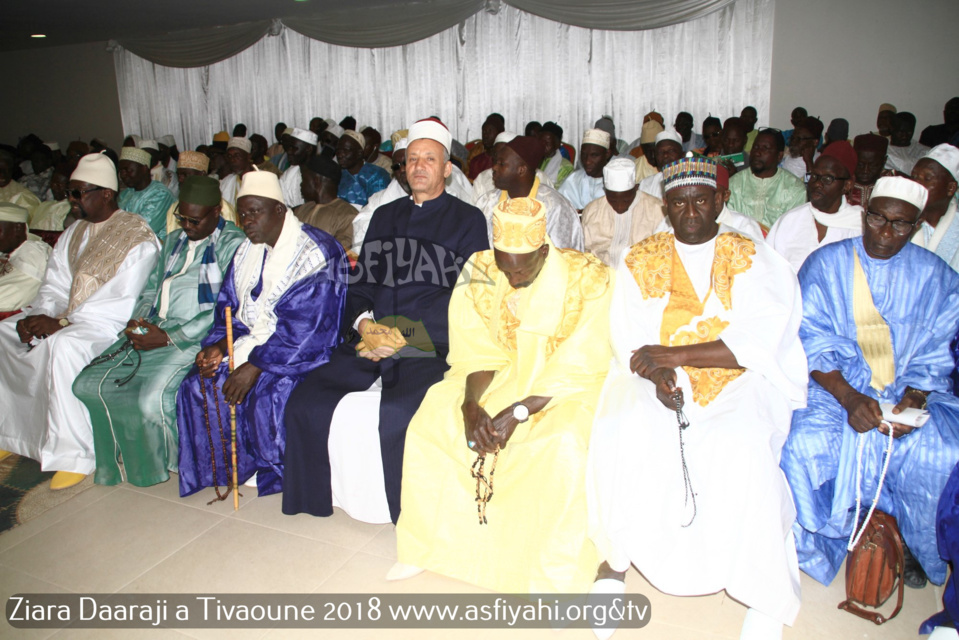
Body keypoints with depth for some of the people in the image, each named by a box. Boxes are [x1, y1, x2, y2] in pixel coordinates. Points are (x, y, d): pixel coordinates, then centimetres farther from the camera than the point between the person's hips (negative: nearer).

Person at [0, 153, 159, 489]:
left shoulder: (137, 236, -11)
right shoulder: (74, 232, 16)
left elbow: (121, 302, -18)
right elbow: (56, 283, 13)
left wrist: (62, 322, -21)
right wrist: (39, 315, -7)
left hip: (108, 324, -9)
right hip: (66, 315, 9)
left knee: (62, 345, -34)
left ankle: (74, 454, -25)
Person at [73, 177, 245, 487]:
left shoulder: (233, 244, -8)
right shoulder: (173, 240, 20)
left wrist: (168, 337, -18)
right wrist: (137, 321, 2)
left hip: (194, 337, -8)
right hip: (152, 330, 8)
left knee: (152, 400, -28)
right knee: (88, 384, -6)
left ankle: (169, 461, 4)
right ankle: (122, 460, 12)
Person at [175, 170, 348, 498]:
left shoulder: (316, 252, -15)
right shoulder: (247, 251, 12)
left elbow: (305, 326, -22)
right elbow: (228, 307, 13)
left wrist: (255, 366, -24)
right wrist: (217, 345, -7)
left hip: (298, 352, -7)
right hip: (250, 342, 8)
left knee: (267, 396, -29)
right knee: (198, 385, -9)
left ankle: (277, 475, -2)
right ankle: (223, 470, 8)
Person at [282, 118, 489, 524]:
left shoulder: (468, 220, 6)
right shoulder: (384, 216, 22)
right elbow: (362, 279, 18)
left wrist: (401, 334, -13)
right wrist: (364, 321, -5)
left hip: (431, 345, -5)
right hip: (371, 339, 5)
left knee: (398, 414, -31)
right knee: (306, 403, -14)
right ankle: (317, 495, 9)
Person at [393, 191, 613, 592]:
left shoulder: (588, 281, -17)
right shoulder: (480, 275, -6)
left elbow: (576, 370, -18)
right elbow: (480, 355, -5)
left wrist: (518, 412, -27)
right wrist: (471, 404, -24)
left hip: (564, 392, -4)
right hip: (502, 377, 4)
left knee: (566, 444, -33)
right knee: (430, 419, -14)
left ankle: (557, 575, -13)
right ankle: (428, 544, 4)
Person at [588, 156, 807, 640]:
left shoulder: (754, 260, 6)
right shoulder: (640, 261, 11)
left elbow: (759, 342, -8)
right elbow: (627, 337, 1)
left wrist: (676, 354, -18)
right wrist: (658, 373, -19)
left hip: (740, 381, -1)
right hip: (657, 380, 2)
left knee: (742, 447, -30)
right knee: (624, 433, -27)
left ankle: (768, 598, -9)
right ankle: (614, 557, -5)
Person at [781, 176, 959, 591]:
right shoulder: (825, 265, 2)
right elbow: (813, 344, -5)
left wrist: (914, 397, -15)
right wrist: (849, 398, -19)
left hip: (911, 390, 2)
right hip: (835, 385, -2)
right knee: (806, 443, -30)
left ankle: (920, 550, 7)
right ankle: (824, 543, -2)